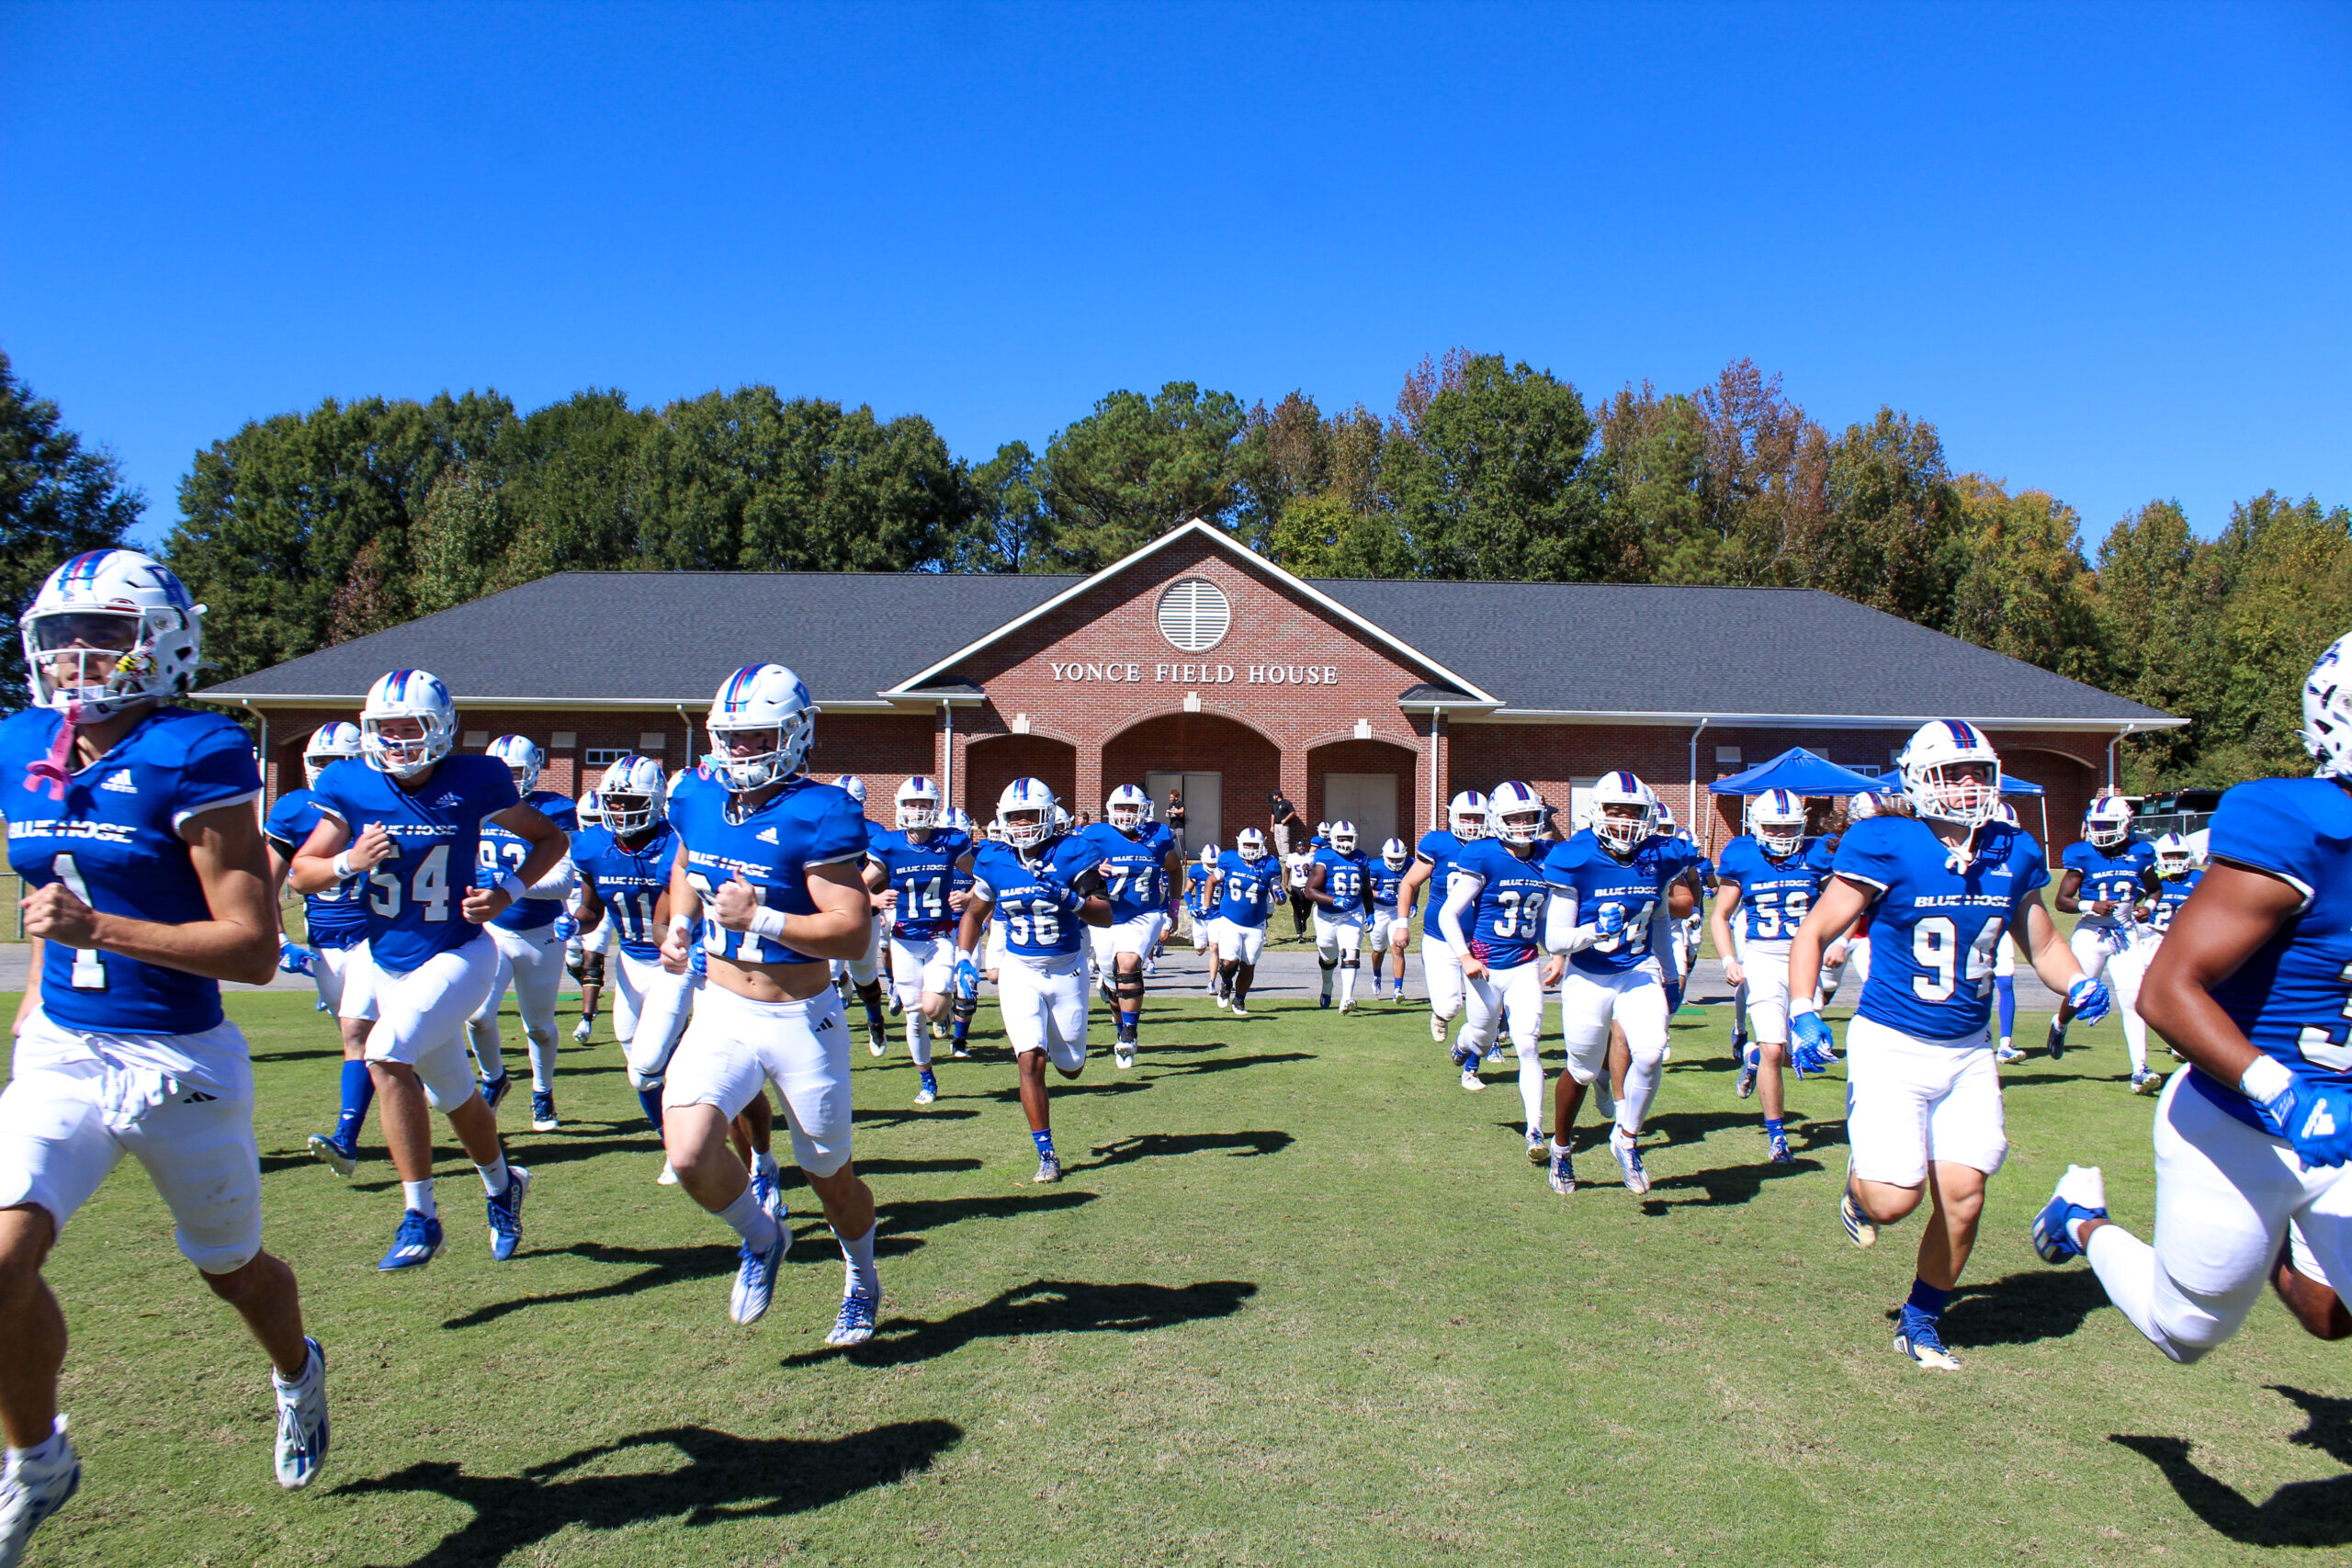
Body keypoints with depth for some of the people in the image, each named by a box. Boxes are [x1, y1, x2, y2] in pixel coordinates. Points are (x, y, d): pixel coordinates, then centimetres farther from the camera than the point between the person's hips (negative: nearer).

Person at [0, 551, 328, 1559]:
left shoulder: (190, 759, -16)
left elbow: (254, 949, -20)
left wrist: (98, 928, -27)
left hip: (181, 1062, -4)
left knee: (231, 1269, 15)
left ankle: (297, 1374, 48)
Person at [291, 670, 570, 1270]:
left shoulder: (474, 782, -13)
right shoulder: (351, 788, -5)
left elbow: (551, 839, 1)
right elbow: (300, 873, 1)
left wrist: (508, 892, -14)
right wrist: (351, 861, -19)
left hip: (456, 958, -4)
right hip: (384, 961, 4)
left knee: (386, 1053, -26)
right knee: (451, 1091, 17)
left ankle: (419, 1215, -15)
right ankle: (502, 1185, 43)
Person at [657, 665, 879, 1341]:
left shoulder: (814, 817, -18)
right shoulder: (699, 803, 0)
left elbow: (852, 932, -22)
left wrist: (758, 918, -29)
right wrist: (679, 925, 5)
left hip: (802, 1020, -4)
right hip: (721, 1012, 4)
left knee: (830, 1175, 13)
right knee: (689, 1154, -18)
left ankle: (862, 1282, 44)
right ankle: (761, 1239, 15)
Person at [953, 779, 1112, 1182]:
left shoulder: (1073, 854, -11)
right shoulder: (994, 861, -3)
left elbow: (1105, 917, -16)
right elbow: (974, 914, 13)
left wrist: (1067, 898, -34)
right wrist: (964, 959, 0)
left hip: (1067, 970, 0)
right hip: (1019, 972, 0)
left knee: (1070, 1068, 13)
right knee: (1031, 1061, -14)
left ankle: (1062, 1041, 51)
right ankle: (1046, 1153, -1)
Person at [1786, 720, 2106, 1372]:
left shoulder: (2012, 854, 3)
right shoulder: (1888, 848, -13)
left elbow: (2043, 944, 18)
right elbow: (1814, 932, -8)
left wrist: (2079, 986, -3)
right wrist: (1803, 1013, -20)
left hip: (1969, 1052, 5)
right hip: (1891, 1047, -5)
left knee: (1963, 1197, 2)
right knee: (1895, 1199, -13)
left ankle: (1921, 1322, 25)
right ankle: (1861, 1188, 26)